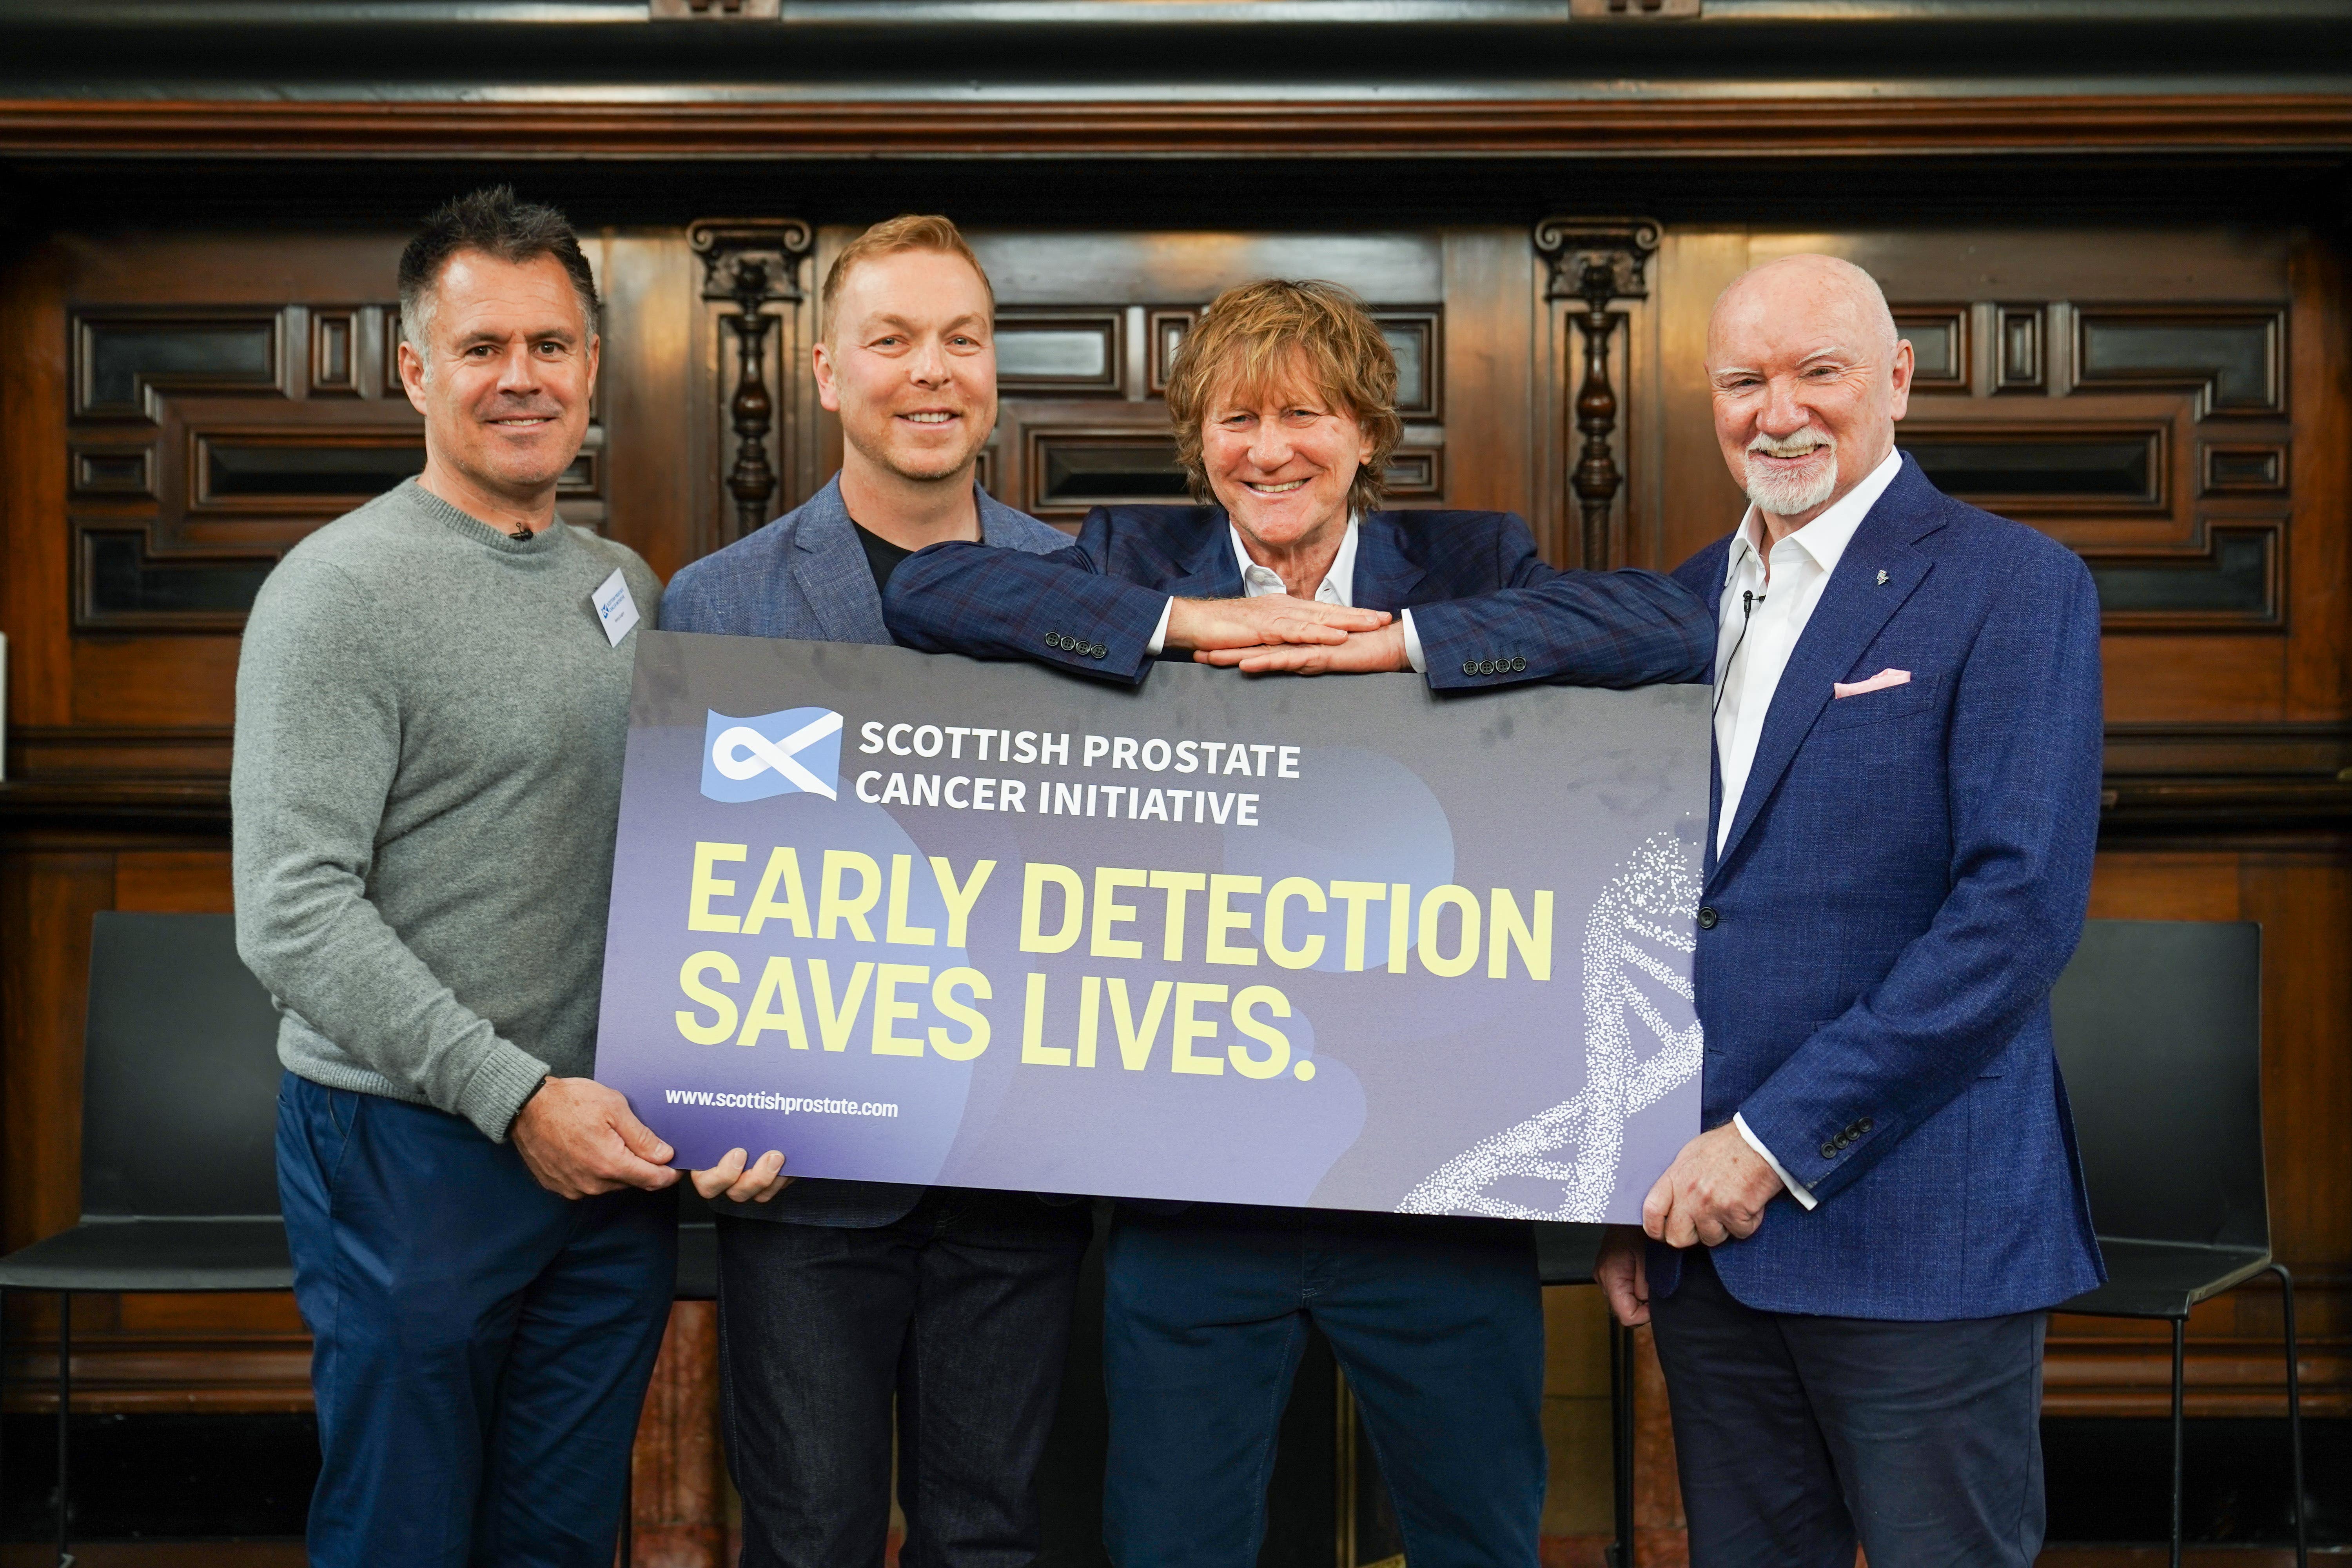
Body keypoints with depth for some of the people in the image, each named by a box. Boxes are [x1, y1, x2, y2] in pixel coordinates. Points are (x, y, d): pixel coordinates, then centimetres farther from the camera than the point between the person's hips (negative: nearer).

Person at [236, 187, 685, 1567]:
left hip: (610, 1148, 6)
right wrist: (516, 1096, -20)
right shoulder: (344, 590, -11)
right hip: (413, 1146, -6)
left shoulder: (625, 584, 11)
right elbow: (295, 918, -17)